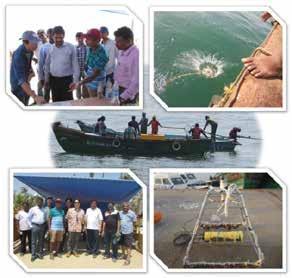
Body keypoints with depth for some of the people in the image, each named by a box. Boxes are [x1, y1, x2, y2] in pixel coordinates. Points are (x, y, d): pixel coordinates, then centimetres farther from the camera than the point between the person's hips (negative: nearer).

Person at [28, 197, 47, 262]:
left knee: (41, 241, 11)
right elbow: (29, 217, 3)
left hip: (42, 226, 4)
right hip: (35, 226, -4)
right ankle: (33, 255, 0)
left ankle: (40, 253, 20)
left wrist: (44, 224, 8)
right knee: (34, 241, -2)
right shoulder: (33, 209, -3)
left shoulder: (44, 210, 7)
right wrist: (32, 224, 3)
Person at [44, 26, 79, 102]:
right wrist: (46, 79, 12)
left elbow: (75, 65, -7)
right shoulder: (51, 48, 4)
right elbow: (47, 65, 13)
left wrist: (75, 81, -12)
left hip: (66, 79, -4)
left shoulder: (71, 47, -7)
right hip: (53, 79, 4)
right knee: (56, 101, 12)